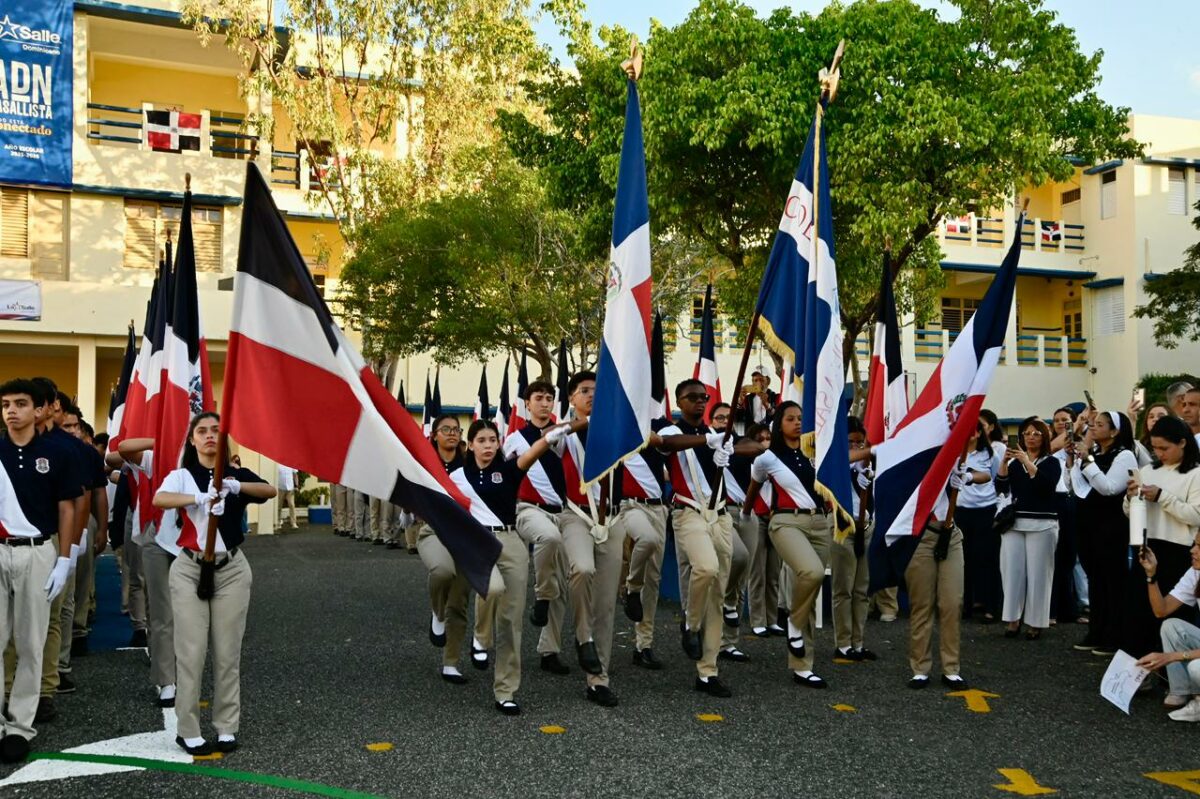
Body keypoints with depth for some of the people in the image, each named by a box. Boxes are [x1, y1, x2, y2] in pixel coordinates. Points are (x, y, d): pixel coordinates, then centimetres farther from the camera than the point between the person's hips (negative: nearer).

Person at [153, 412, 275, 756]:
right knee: (192, 651, -2)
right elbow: (158, 499, -21)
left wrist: (237, 486, -35)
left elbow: (270, 490, -16)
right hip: (190, 568, -1)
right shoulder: (181, 476, 1)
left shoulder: (237, 475, 5)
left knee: (228, 651, 4)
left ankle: (227, 727, 14)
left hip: (231, 569, 1)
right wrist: (199, 498, -39)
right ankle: (188, 730, 8)